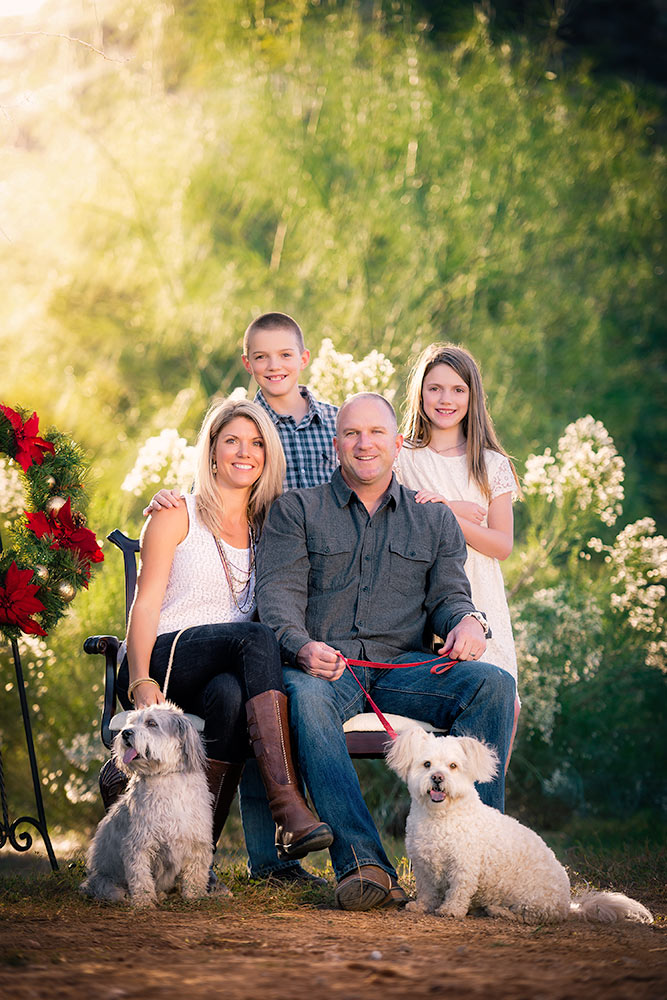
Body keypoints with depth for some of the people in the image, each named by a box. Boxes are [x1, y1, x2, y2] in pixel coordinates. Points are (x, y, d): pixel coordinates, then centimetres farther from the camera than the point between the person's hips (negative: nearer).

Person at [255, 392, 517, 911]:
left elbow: (448, 595, 14)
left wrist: (467, 622, -13)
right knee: (305, 696, -39)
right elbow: (278, 593, 2)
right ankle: (363, 863, -46)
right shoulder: (296, 509, 15)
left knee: (494, 684, -26)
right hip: (323, 663, -2)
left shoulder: (434, 519, 23)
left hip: (403, 664, 3)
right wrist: (302, 646, -20)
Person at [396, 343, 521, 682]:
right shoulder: (402, 459, 6)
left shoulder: (493, 465, 9)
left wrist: (448, 515, -14)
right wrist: (463, 509, -11)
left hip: (479, 606, 1)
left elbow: (502, 545, 2)